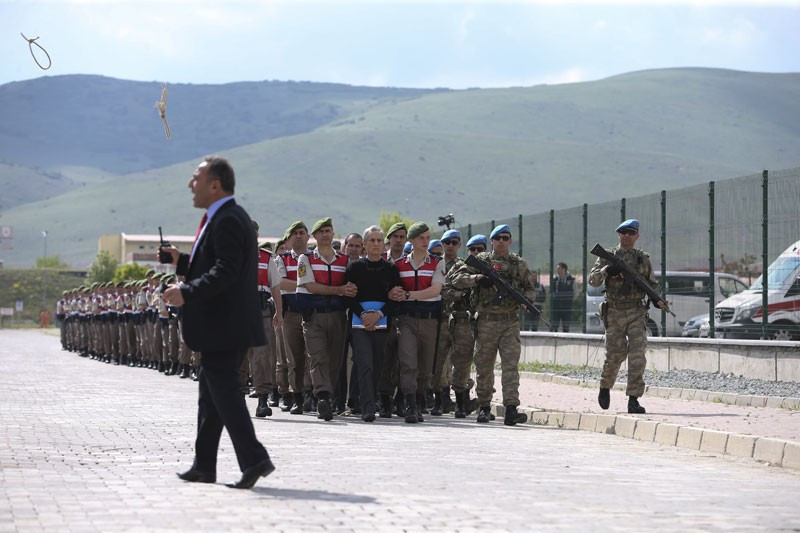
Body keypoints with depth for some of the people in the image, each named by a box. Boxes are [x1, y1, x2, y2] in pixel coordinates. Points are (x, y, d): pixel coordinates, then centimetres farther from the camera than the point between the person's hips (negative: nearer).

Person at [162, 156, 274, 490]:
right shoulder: (227, 217, 17)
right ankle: (204, 466, 21)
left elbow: (224, 273, -26)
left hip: (223, 326, -11)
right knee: (210, 393, 15)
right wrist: (182, 262, 13)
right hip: (220, 327, 11)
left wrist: (187, 293, -30)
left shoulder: (227, 221, -17)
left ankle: (254, 459, -13)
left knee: (223, 391, -11)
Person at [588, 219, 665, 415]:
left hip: (637, 312, 1)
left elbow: (652, 284, 17)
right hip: (614, 312, -1)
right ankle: (605, 387, 30)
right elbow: (593, 280, -4)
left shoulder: (643, 259, 10)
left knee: (637, 353, -12)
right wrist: (607, 270, -22)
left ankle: (633, 400, -12)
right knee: (615, 354, 1)